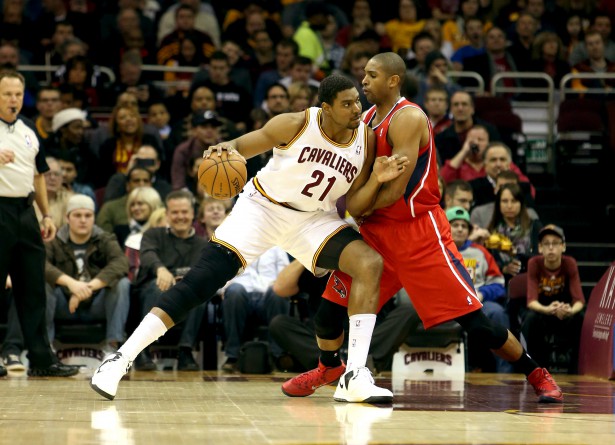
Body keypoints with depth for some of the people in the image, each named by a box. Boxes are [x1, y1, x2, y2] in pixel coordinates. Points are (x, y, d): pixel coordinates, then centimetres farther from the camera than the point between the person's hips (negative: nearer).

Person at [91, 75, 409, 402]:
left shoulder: (365, 141, -7)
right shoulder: (296, 124, -17)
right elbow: (241, 147, -9)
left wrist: (376, 180, -20)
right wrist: (225, 150, -32)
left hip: (313, 218, 4)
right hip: (262, 206, -4)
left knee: (370, 264, -18)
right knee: (202, 281, -16)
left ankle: (355, 378, -19)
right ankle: (122, 358, -10)